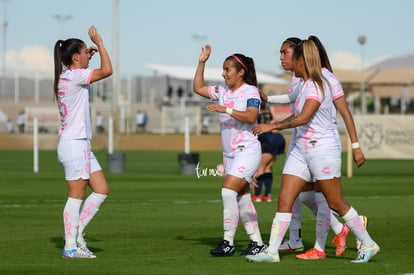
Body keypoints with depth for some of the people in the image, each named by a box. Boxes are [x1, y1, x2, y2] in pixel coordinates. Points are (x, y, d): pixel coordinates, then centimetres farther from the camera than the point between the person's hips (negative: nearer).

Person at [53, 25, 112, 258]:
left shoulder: (69, 76, 14)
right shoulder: (72, 77, -14)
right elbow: (107, 70, -20)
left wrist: (88, 55, 23)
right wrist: (99, 43, -9)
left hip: (82, 145, 10)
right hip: (74, 144, -10)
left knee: (102, 190, 9)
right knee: (77, 196, -5)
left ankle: (77, 233, 12)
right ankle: (71, 246, 0)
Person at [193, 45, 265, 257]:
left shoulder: (250, 91, -10)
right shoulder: (223, 92, 11)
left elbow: (250, 117, -26)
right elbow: (198, 88, 20)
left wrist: (225, 110, -32)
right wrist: (202, 62, 12)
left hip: (247, 151, -8)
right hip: (230, 153, 8)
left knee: (228, 191, -18)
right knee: (242, 198, 8)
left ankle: (228, 242, -14)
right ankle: (257, 243, 13)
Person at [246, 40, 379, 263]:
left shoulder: (317, 85, -17)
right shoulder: (305, 84, 12)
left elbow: (303, 118, -29)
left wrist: (273, 126, -26)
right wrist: (277, 124, 30)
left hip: (323, 150, -9)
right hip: (301, 150, 9)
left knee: (336, 203, 0)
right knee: (284, 199, 0)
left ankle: (368, 245, 14)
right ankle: (271, 251, 1)